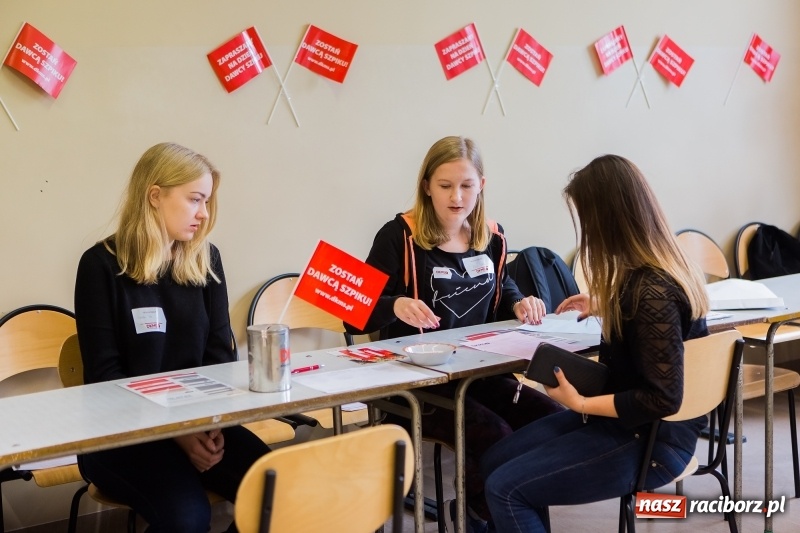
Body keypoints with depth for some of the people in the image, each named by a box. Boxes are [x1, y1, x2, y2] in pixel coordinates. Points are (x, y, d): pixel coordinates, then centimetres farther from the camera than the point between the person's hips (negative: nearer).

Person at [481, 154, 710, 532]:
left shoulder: (651, 291, -27)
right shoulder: (648, 273, 1)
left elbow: (663, 399, -26)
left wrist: (580, 403, -20)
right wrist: (603, 307, 21)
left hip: (651, 440, -9)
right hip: (626, 419, 10)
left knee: (504, 489, -12)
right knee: (495, 461, 7)